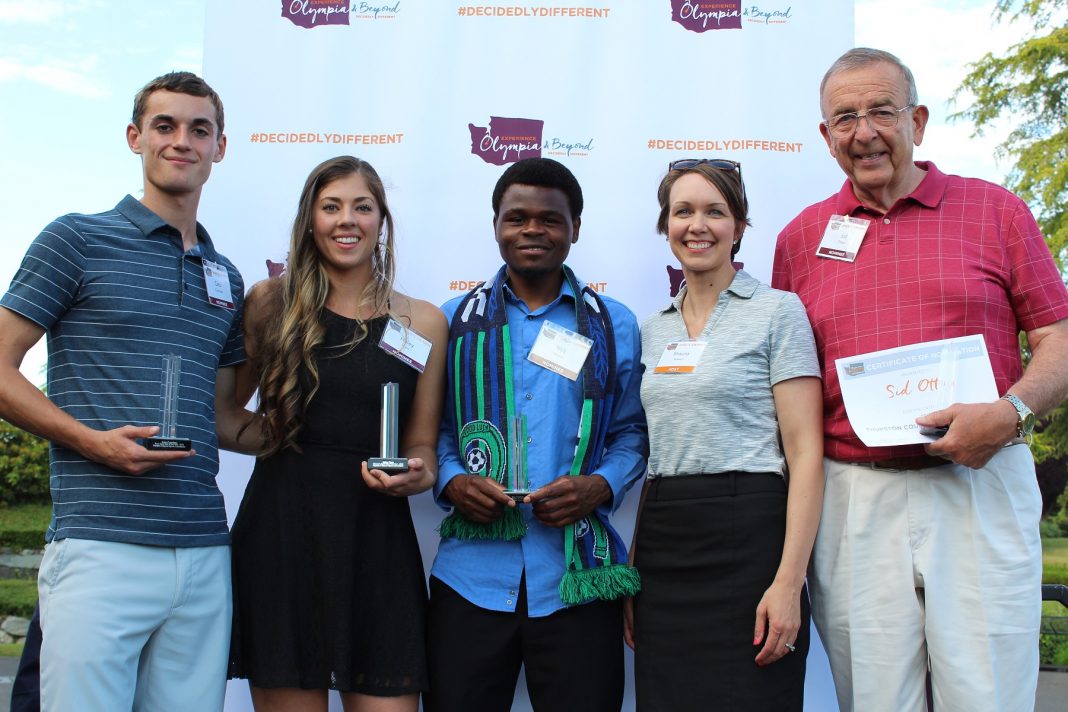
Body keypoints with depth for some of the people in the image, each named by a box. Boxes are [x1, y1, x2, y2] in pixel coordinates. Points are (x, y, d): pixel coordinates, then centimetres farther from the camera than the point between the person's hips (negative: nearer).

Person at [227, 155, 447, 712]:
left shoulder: (423, 322, 8)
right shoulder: (270, 304, 6)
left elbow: (421, 443, 10)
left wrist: (416, 474, -7)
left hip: (377, 537, 1)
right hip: (280, 531, 0)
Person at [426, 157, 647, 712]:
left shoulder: (614, 326, 10)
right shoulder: (456, 320, 11)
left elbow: (633, 431, 10)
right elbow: (432, 426, 12)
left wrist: (601, 486, -9)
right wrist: (452, 481, -8)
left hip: (576, 580, 0)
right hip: (472, 569, 0)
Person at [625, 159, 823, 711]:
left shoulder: (777, 310, -2)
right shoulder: (651, 331, 14)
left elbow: (805, 453, -8)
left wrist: (789, 581, -17)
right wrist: (632, 572, 11)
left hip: (745, 538, -5)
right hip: (661, 547, 5)